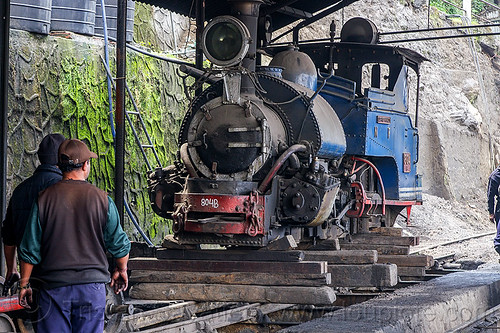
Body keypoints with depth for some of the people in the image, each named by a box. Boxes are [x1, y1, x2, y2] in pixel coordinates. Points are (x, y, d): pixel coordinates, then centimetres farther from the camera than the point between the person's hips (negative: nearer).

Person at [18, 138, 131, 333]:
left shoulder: (44, 199, -3)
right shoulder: (101, 199, -4)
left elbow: (29, 249, 0)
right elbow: (119, 244, 3)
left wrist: (24, 284, 11)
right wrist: (121, 270, 21)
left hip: (54, 286, 0)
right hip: (92, 284, 0)